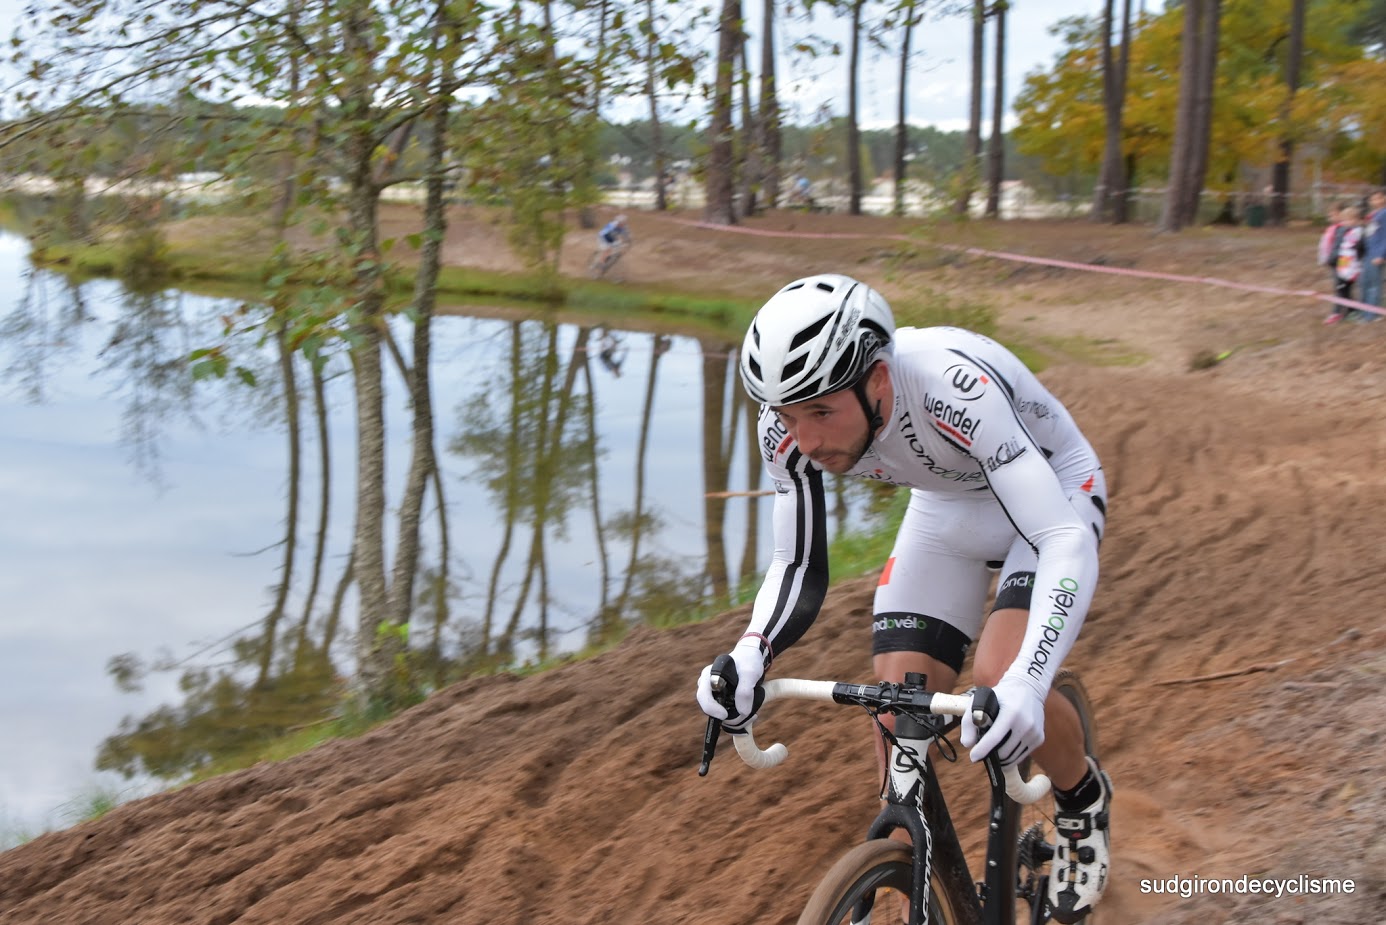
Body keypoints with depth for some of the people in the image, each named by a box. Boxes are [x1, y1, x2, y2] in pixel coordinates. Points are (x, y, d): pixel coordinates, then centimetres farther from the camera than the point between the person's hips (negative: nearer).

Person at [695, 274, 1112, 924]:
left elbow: (1068, 542, -46)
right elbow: (797, 570, -15)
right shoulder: (791, 428, -25)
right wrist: (747, 659, -36)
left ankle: (1083, 801, 6)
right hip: (944, 507, 5)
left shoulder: (957, 390, -42)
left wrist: (1025, 683, -60)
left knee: (1000, 680, -26)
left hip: (1051, 494, -5)